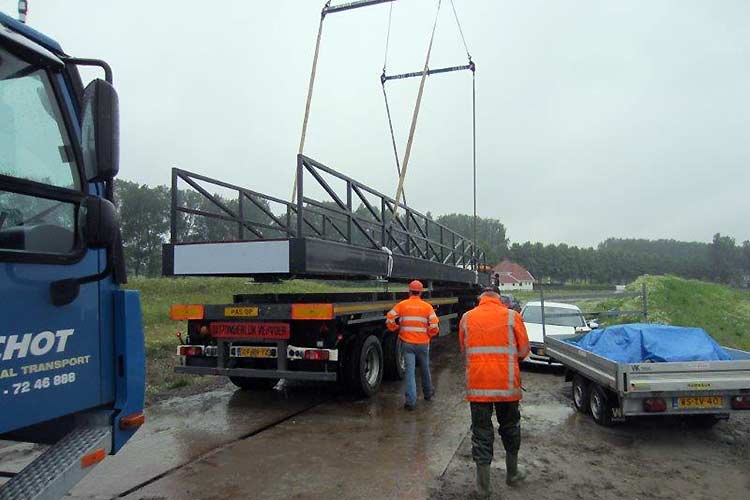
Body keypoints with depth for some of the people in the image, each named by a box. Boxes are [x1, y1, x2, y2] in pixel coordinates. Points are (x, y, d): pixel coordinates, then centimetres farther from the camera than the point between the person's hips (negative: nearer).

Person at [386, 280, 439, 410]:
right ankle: (428, 393, 39)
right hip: (423, 343, 1)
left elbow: (389, 319, -7)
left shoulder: (402, 305, -2)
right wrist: (429, 335, 11)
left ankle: (411, 401, -8)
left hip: (407, 343, -1)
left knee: (410, 370, -1)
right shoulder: (427, 306, -2)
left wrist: (396, 329, 10)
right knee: (425, 368, 20)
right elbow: (434, 326, -8)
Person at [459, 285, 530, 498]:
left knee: (481, 432, 9)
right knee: (510, 428, 20)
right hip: (507, 384, 0)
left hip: (477, 384, 0)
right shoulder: (512, 316, -4)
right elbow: (524, 351, -1)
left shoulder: (467, 318, 1)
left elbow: (464, 350, 8)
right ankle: (512, 473, 37)